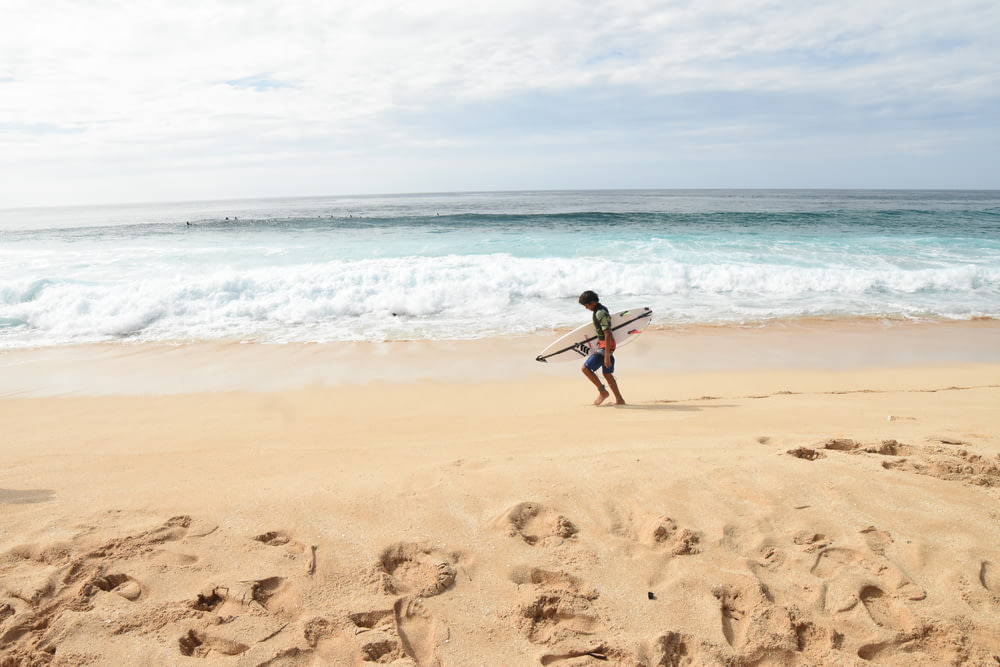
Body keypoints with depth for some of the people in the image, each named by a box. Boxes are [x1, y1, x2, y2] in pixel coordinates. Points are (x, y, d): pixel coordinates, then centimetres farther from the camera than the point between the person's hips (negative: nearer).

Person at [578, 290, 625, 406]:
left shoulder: (600, 313, -21)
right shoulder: (601, 309, 10)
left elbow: (608, 334, -26)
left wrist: (607, 355, -27)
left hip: (605, 345, -10)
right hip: (602, 343, 10)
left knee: (586, 368, -10)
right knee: (607, 374, 15)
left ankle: (603, 392, 0)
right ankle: (619, 400, 21)